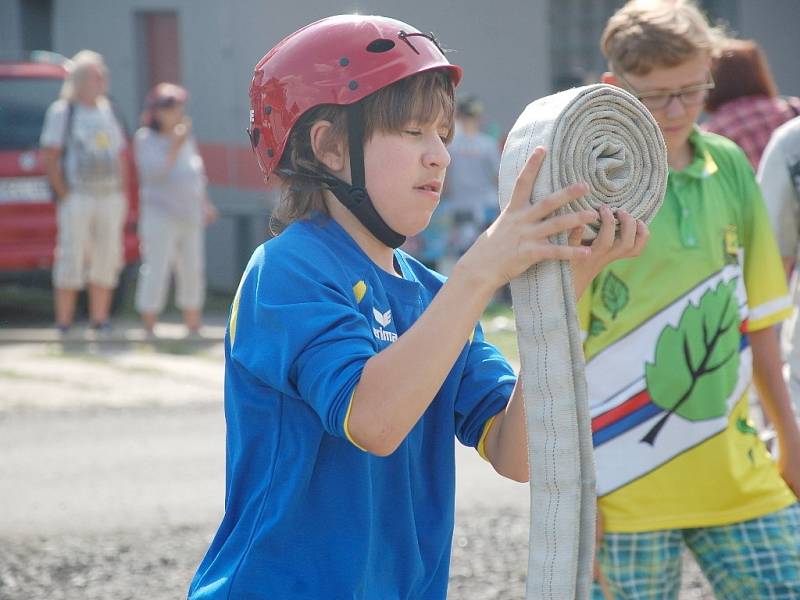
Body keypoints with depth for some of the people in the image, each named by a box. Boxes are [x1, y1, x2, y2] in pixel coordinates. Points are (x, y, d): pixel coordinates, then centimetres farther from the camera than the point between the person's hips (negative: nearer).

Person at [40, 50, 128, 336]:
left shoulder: (107, 111, 16)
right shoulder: (62, 112, -2)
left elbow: (120, 155, 21)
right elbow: (49, 157, -6)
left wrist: (121, 193, 12)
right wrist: (63, 194, -12)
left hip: (110, 197, 6)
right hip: (77, 197, -6)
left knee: (107, 259, 5)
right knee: (71, 260, -8)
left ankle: (100, 321, 13)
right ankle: (64, 323, -6)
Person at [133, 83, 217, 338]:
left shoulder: (186, 137, 14)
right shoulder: (146, 139, -4)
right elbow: (155, 171, -19)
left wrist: (205, 203, 14)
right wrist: (177, 145, -19)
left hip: (190, 218, 6)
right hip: (160, 218, -6)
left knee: (192, 274, 8)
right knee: (156, 273, -11)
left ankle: (194, 329, 17)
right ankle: (149, 331, -8)